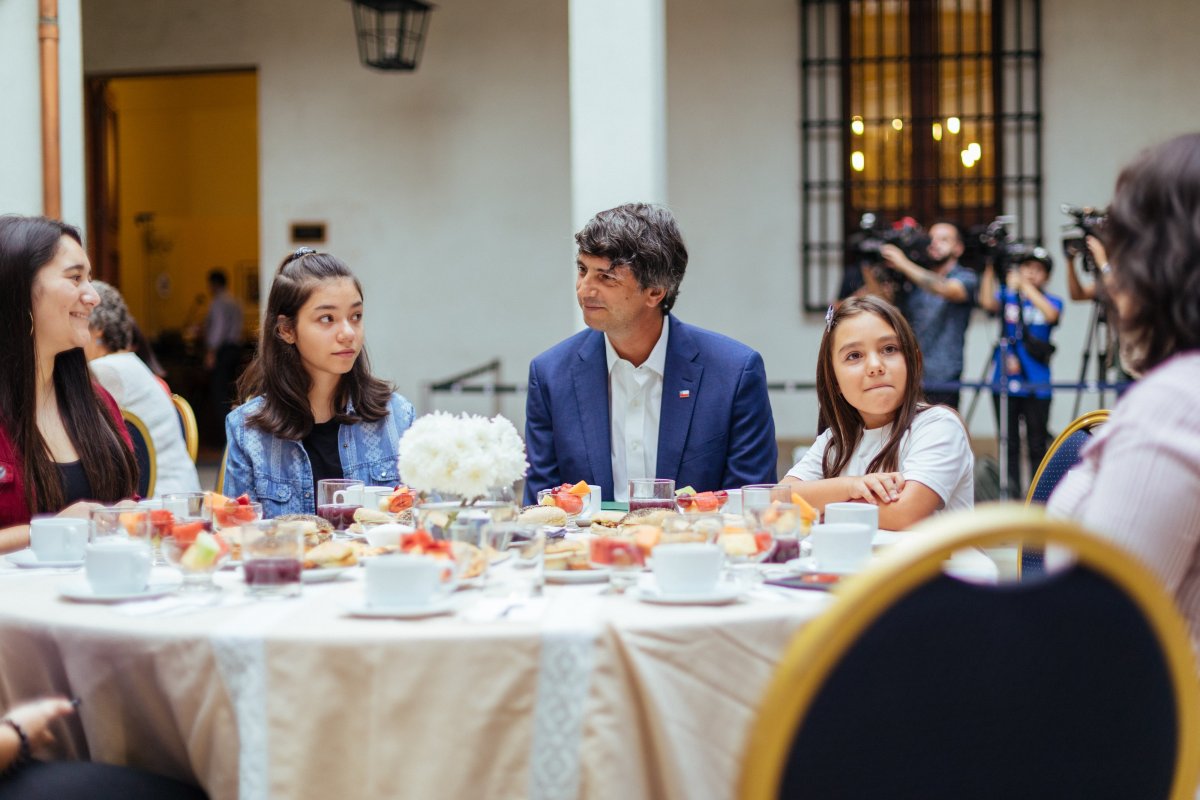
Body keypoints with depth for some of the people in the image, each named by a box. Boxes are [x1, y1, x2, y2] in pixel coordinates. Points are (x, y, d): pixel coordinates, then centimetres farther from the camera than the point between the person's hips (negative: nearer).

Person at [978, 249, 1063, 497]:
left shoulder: (1051, 301, 7)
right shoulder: (1007, 296, 8)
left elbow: (1051, 314, -17)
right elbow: (988, 303, -13)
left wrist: (1025, 286, -15)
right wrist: (990, 269, -18)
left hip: (1036, 385, -1)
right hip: (1004, 381, 1)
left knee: (1037, 445, 2)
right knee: (1009, 444, 5)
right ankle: (1012, 495, 11)